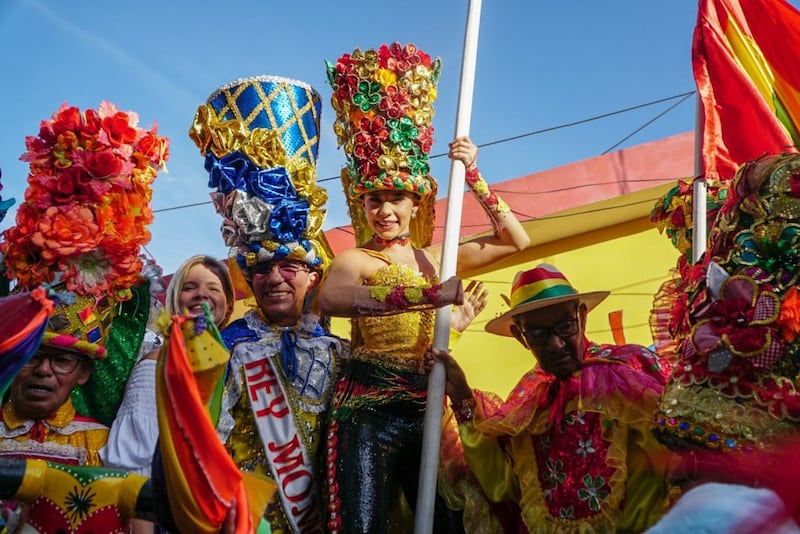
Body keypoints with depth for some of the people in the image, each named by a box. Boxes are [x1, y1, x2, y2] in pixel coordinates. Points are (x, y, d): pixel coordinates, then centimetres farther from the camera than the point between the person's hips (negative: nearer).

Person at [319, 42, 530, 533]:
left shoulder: (435, 257, 10)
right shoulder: (354, 260, -3)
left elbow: (516, 241, 8)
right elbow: (330, 299, -27)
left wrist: (472, 175, 1)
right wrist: (431, 294, -32)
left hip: (427, 407, 4)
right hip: (368, 409, -4)